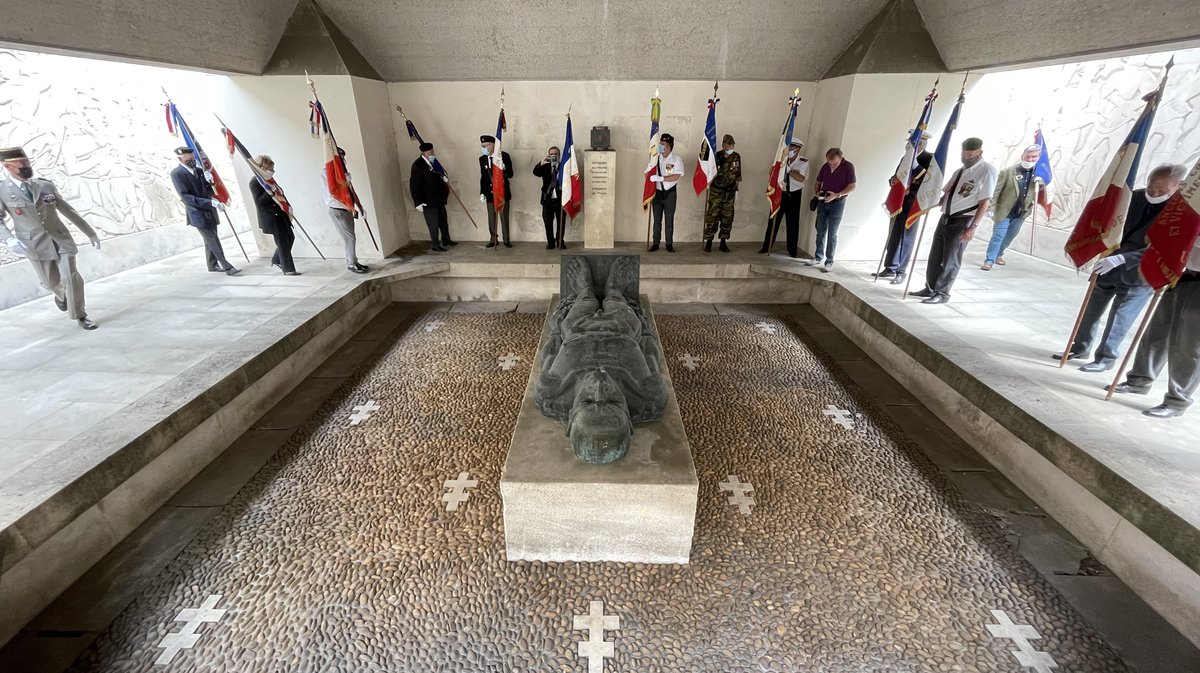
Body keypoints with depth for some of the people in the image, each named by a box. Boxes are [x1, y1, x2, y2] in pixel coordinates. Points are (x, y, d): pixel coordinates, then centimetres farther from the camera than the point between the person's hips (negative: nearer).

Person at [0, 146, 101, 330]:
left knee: (71, 277, -6)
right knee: (51, 281, 10)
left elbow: (68, 210, 8)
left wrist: (90, 233, 9)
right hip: (35, 244, 0)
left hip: (60, 238, 0)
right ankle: (61, 295, 46)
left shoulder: (45, 185, 0)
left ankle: (80, 316, 7)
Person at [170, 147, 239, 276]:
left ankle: (213, 265, 25)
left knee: (210, 240, 14)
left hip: (209, 211, 6)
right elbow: (185, 197, -18)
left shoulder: (199, 170, 9)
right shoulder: (177, 173, -10)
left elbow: (208, 189, 16)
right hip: (198, 214, -6)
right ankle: (227, 267, -11)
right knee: (214, 241, -10)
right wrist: (211, 202, -28)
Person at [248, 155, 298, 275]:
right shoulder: (255, 182, -15)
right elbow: (259, 202, -20)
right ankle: (288, 269, 3)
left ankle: (276, 260, 30)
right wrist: (270, 192, -30)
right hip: (271, 217, -8)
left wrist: (287, 205, 14)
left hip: (280, 214, 9)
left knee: (290, 237, 14)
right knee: (282, 242, -5)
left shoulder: (269, 179, 8)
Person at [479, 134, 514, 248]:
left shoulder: (504, 156, -7)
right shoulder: (482, 159, 4)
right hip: (489, 193, 3)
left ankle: (506, 240, 12)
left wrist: (503, 170, -28)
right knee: (491, 217, 7)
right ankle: (493, 240, 16)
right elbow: (482, 177, 9)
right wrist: (482, 193, 4)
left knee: (504, 217, 2)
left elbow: (510, 174, -7)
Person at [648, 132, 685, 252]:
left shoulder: (676, 159, -6)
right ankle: (656, 243, 13)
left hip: (670, 193, -2)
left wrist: (660, 178, -23)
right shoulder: (655, 158, 4)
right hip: (657, 192, 2)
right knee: (657, 219, 5)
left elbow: (676, 177, -16)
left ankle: (669, 244, 11)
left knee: (669, 219, 3)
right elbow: (648, 173, 9)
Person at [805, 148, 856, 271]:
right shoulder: (825, 166, 2)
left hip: (837, 203, -4)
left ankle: (829, 262, 2)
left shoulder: (848, 167, -9)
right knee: (820, 231, 10)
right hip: (823, 201, 5)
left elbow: (852, 186, -10)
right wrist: (818, 192, -6)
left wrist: (837, 195, -22)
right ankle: (818, 257, 20)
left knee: (832, 234, -3)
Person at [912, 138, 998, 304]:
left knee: (951, 260, -2)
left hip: (963, 221, -7)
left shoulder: (987, 171, -8)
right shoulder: (960, 171, 14)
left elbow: (985, 202, -12)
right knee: (935, 256, 11)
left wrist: (973, 226, -17)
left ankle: (942, 293, 7)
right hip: (946, 217, 7)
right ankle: (930, 288, 21)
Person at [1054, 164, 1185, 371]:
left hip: (1137, 274, -5)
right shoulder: (1134, 197, -5)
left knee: (1118, 319, -2)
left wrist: (1120, 259, -36)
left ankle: (1106, 358, 12)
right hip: (1109, 267, 5)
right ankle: (1081, 347, 28)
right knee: (1091, 310, 14)